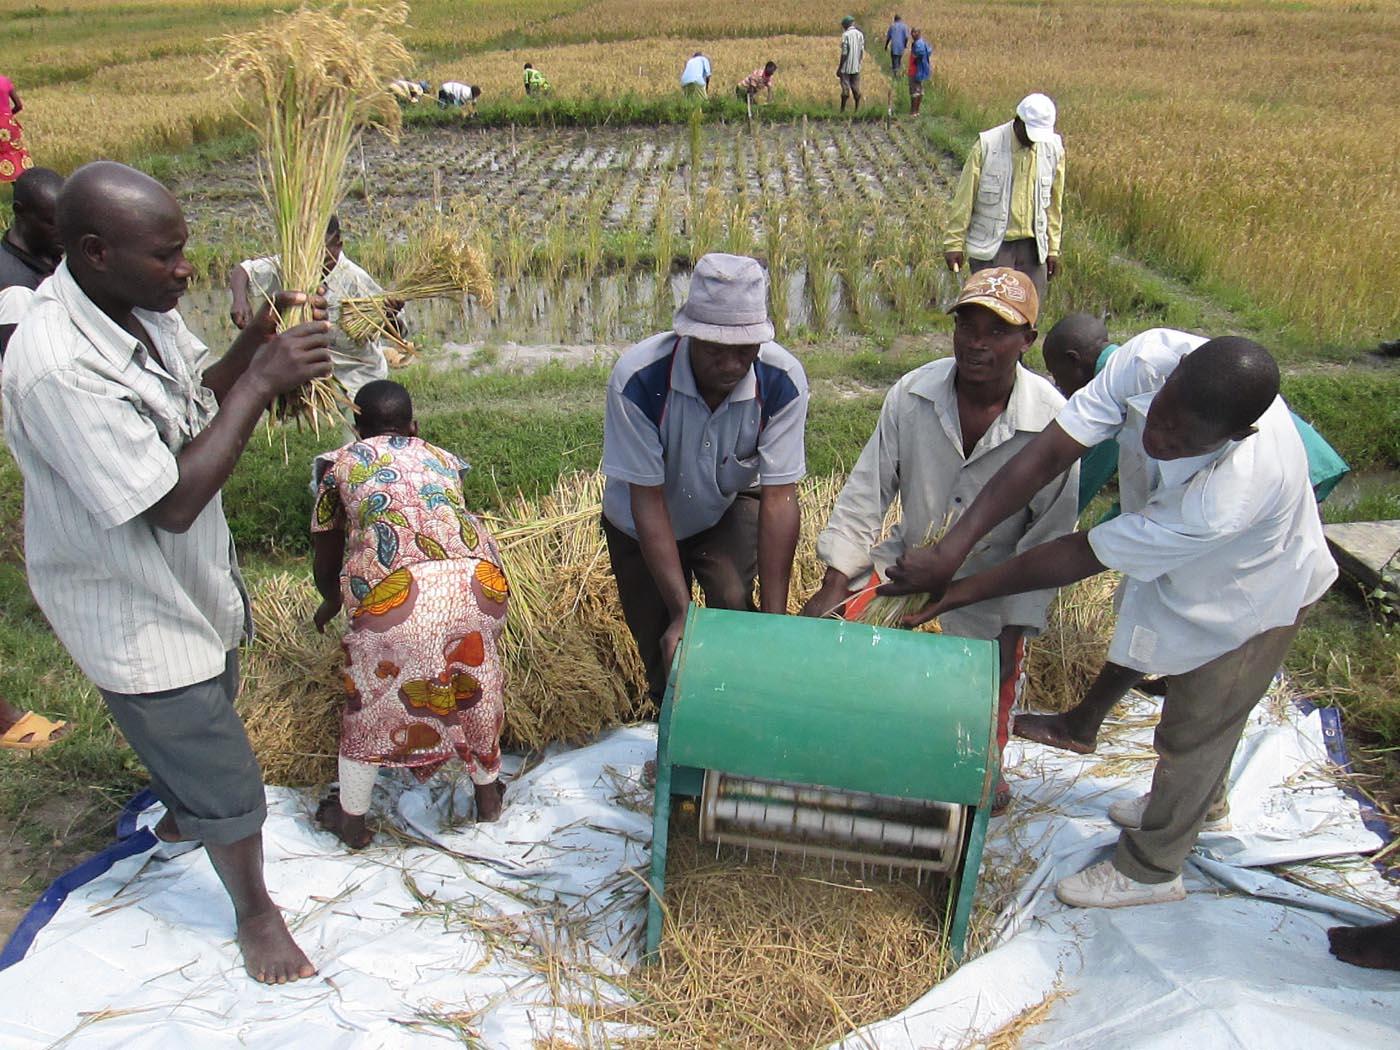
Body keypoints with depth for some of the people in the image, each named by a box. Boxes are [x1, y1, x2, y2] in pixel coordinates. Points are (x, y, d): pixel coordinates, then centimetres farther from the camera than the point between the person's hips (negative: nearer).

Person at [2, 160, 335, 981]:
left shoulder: (140, 302, -9)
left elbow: (199, 393, 6)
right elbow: (173, 502, -34)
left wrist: (259, 340, -13)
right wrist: (261, 381, -32)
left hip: (193, 574, 9)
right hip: (134, 614, -8)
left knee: (196, 724, 33)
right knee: (227, 783, 8)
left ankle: (179, 818, 63)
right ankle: (256, 910, 34)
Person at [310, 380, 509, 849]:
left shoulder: (342, 466, 23)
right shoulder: (443, 459, 28)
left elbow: (325, 566, 30)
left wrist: (332, 602, 51)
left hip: (392, 592, -2)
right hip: (476, 578, 2)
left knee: (370, 699, 21)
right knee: (476, 686, 26)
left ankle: (351, 819, 39)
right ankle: (488, 795, 43)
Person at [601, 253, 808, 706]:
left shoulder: (783, 381, -29)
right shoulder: (637, 379, -35)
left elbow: (779, 498, -27)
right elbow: (649, 502, -29)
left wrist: (774, 617, -30)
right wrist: (681, 612, -33)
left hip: (729, 508, 1)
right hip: (642, 523, 0)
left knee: (735, 605, -23)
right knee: (663, 651, 4)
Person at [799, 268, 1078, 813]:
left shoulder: (1052, 420, -20)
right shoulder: (912, 394, -14)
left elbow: (1049, 537, -13)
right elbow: (867, 489, -7)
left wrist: (1013, 633, -14)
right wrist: (834, 581, -13)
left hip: (990, 593, -2)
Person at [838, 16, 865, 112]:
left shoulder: (846, 35, -11)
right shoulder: (860, 34, 6)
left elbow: (844, 53, -14)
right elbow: (862, 51, 7)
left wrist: (839, 68, -9)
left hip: (846, 68, -5)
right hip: (856, 67, 5)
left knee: (845, 88, -1)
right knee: (856, 88, 10)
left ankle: (843, 109, 2)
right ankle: (857, 109, 11)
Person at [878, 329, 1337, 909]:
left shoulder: (1226, 501, -47)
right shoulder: (1149, 358, -34)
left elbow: (1082, 557, -38)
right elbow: (1048, 453, -32)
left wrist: (965, 591, -28)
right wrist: (949, 551, -39)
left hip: (1252, 594, -6)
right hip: (1178, 567, 6)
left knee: (1192, 730, 10)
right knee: (1202, 707, 29)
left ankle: (1149, 870, 34)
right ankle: (1200, 798, 58)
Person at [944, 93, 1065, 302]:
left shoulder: (1054, 149, 3)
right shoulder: (987, 145, -9)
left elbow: (1054, 203, 12)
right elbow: (964, 197, -4)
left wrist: (1053, 248, 11)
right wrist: (955, 243, -4)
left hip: (1032, 246, 4)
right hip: (991, 246, -4)